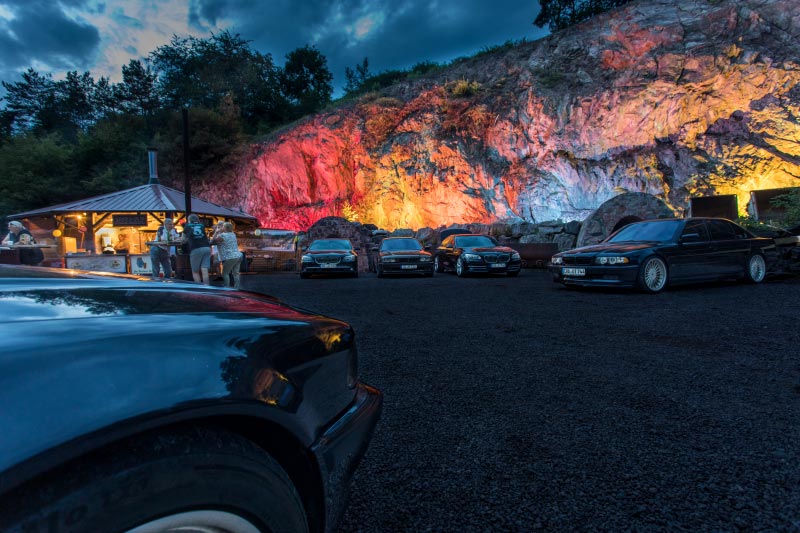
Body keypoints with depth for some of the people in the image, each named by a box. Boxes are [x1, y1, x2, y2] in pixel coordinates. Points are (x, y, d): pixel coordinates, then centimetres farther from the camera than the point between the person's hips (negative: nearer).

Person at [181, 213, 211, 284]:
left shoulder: (187, 226, 16)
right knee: (205, 271, -3)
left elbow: (183, 240, 26)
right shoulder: (202, 226, 21)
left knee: (195, 272, 7)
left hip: (196, 249, -2)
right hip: (206, 248, 2)